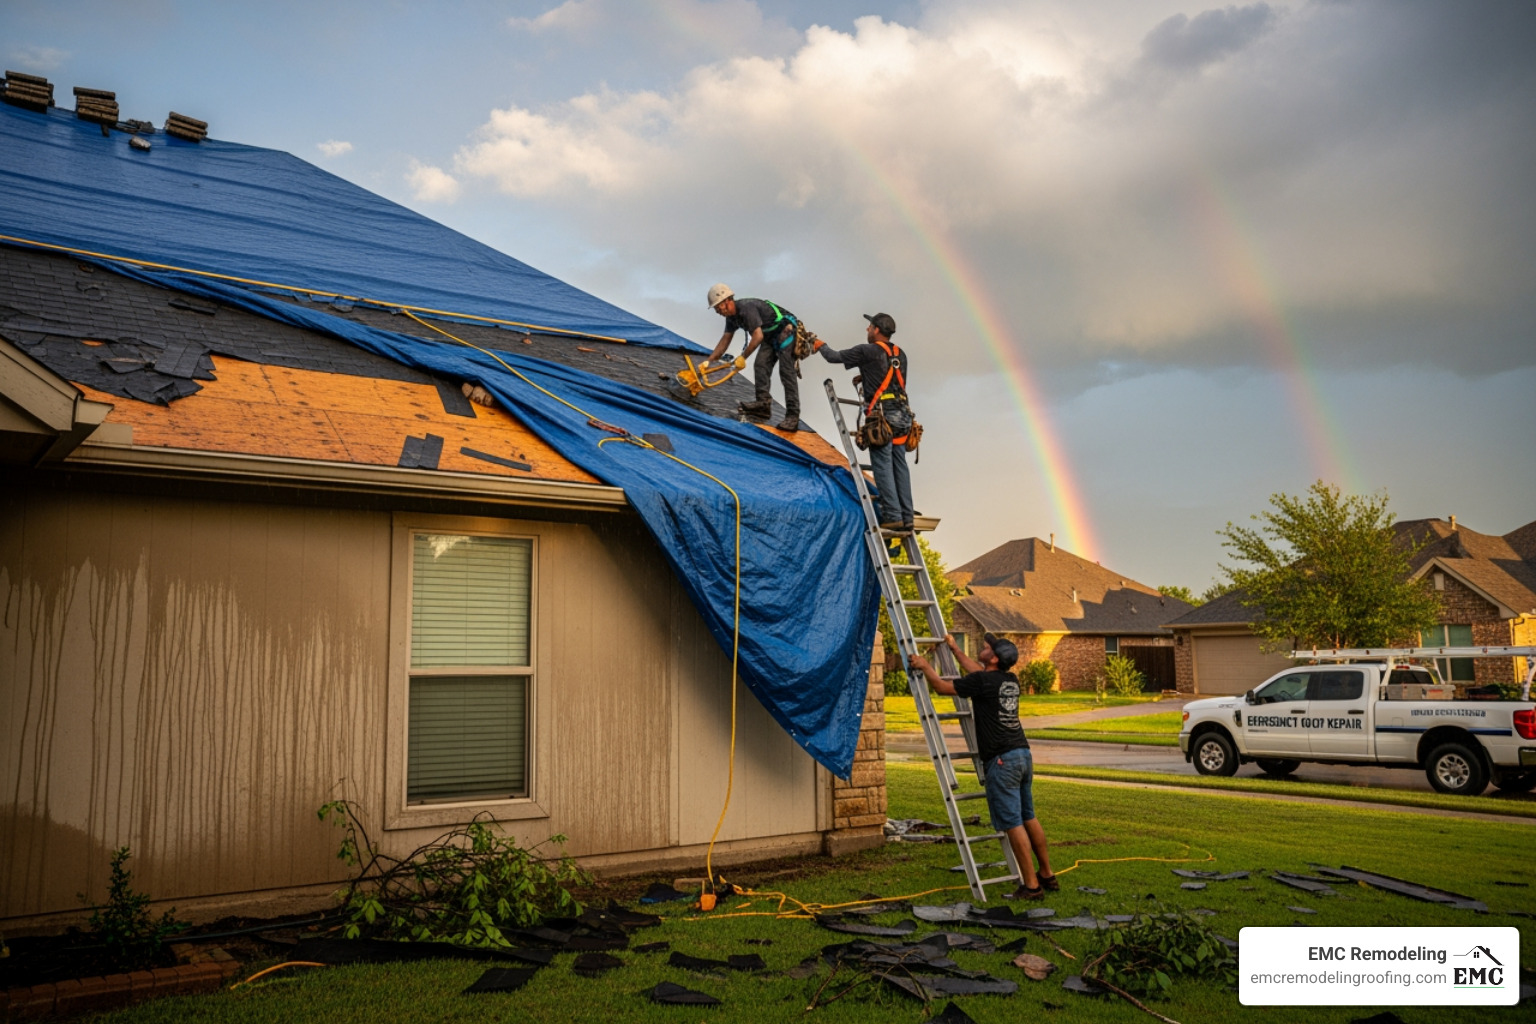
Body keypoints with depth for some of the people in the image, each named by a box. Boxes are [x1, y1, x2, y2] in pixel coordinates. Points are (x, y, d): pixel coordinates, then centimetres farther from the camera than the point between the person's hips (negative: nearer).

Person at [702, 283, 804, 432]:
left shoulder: (747, 308, -26)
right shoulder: (732, 316, 6)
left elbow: (758, 336, -30)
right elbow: (725, 340, 15)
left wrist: (743, 357, -22)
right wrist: (709, 361, 11)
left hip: (786, 332, -10)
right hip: (771, 336, 10)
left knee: (787, 372, -16)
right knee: (760, 366, -4)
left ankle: (792, 416, -20)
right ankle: (763, 403, -5)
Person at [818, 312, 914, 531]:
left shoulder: (867, 351, -3)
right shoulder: (900, 355, 16)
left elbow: (835, 357, 6)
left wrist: (821, 347, 26)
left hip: (882, 415, -7)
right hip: (902, 414, 7)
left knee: (882, 466, -6)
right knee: (900, 466, 6)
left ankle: (892, 516, -12)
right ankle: (906, 518, 5)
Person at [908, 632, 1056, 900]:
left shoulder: (982, 681, -11)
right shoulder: (1010, 680, 13)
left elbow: (941, 687, -1)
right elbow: (976, 670, 32)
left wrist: (924, 666, 15)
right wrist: (954, 648, 43)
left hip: (1002, 759, -9)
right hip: (1023, 754, 9)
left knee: (1012, 823, -5)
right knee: (1028, 818, 17)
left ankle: (1031, 885, -3)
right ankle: (1047, 875, 24)